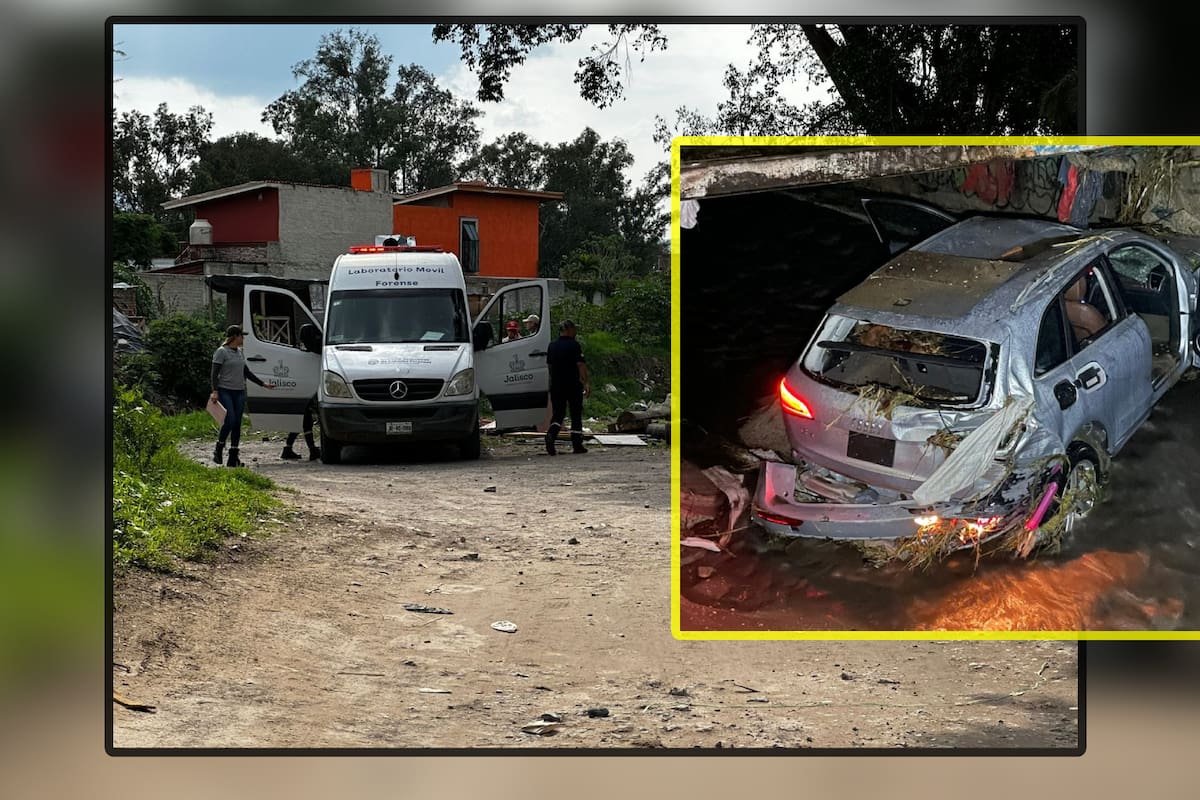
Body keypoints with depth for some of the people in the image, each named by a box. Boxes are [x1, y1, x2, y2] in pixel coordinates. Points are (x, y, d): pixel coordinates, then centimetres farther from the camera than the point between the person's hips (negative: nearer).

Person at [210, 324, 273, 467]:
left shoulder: (240, 352, 16)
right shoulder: (222, 352, -6)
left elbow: (246, 372, 24)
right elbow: (215, 373, -8)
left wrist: (263, 383, 23)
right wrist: (215, 391, -18)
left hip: (239, 392, 7)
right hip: (225, 391, -7)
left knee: (237, 424, 3)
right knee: (230, 421, -16)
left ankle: (233, 458, 5)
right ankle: (218, 450, 3)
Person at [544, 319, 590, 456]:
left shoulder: (552, 346, 9)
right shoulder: (574, 345, -10)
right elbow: (580, 365, -16)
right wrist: (586, 383, -17)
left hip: (556, 385, 4)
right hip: (573, 385, -4)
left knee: (558, 413, 8)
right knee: (576, 414, 6)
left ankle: (551, 434, -20)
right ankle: (577, 445, 8)